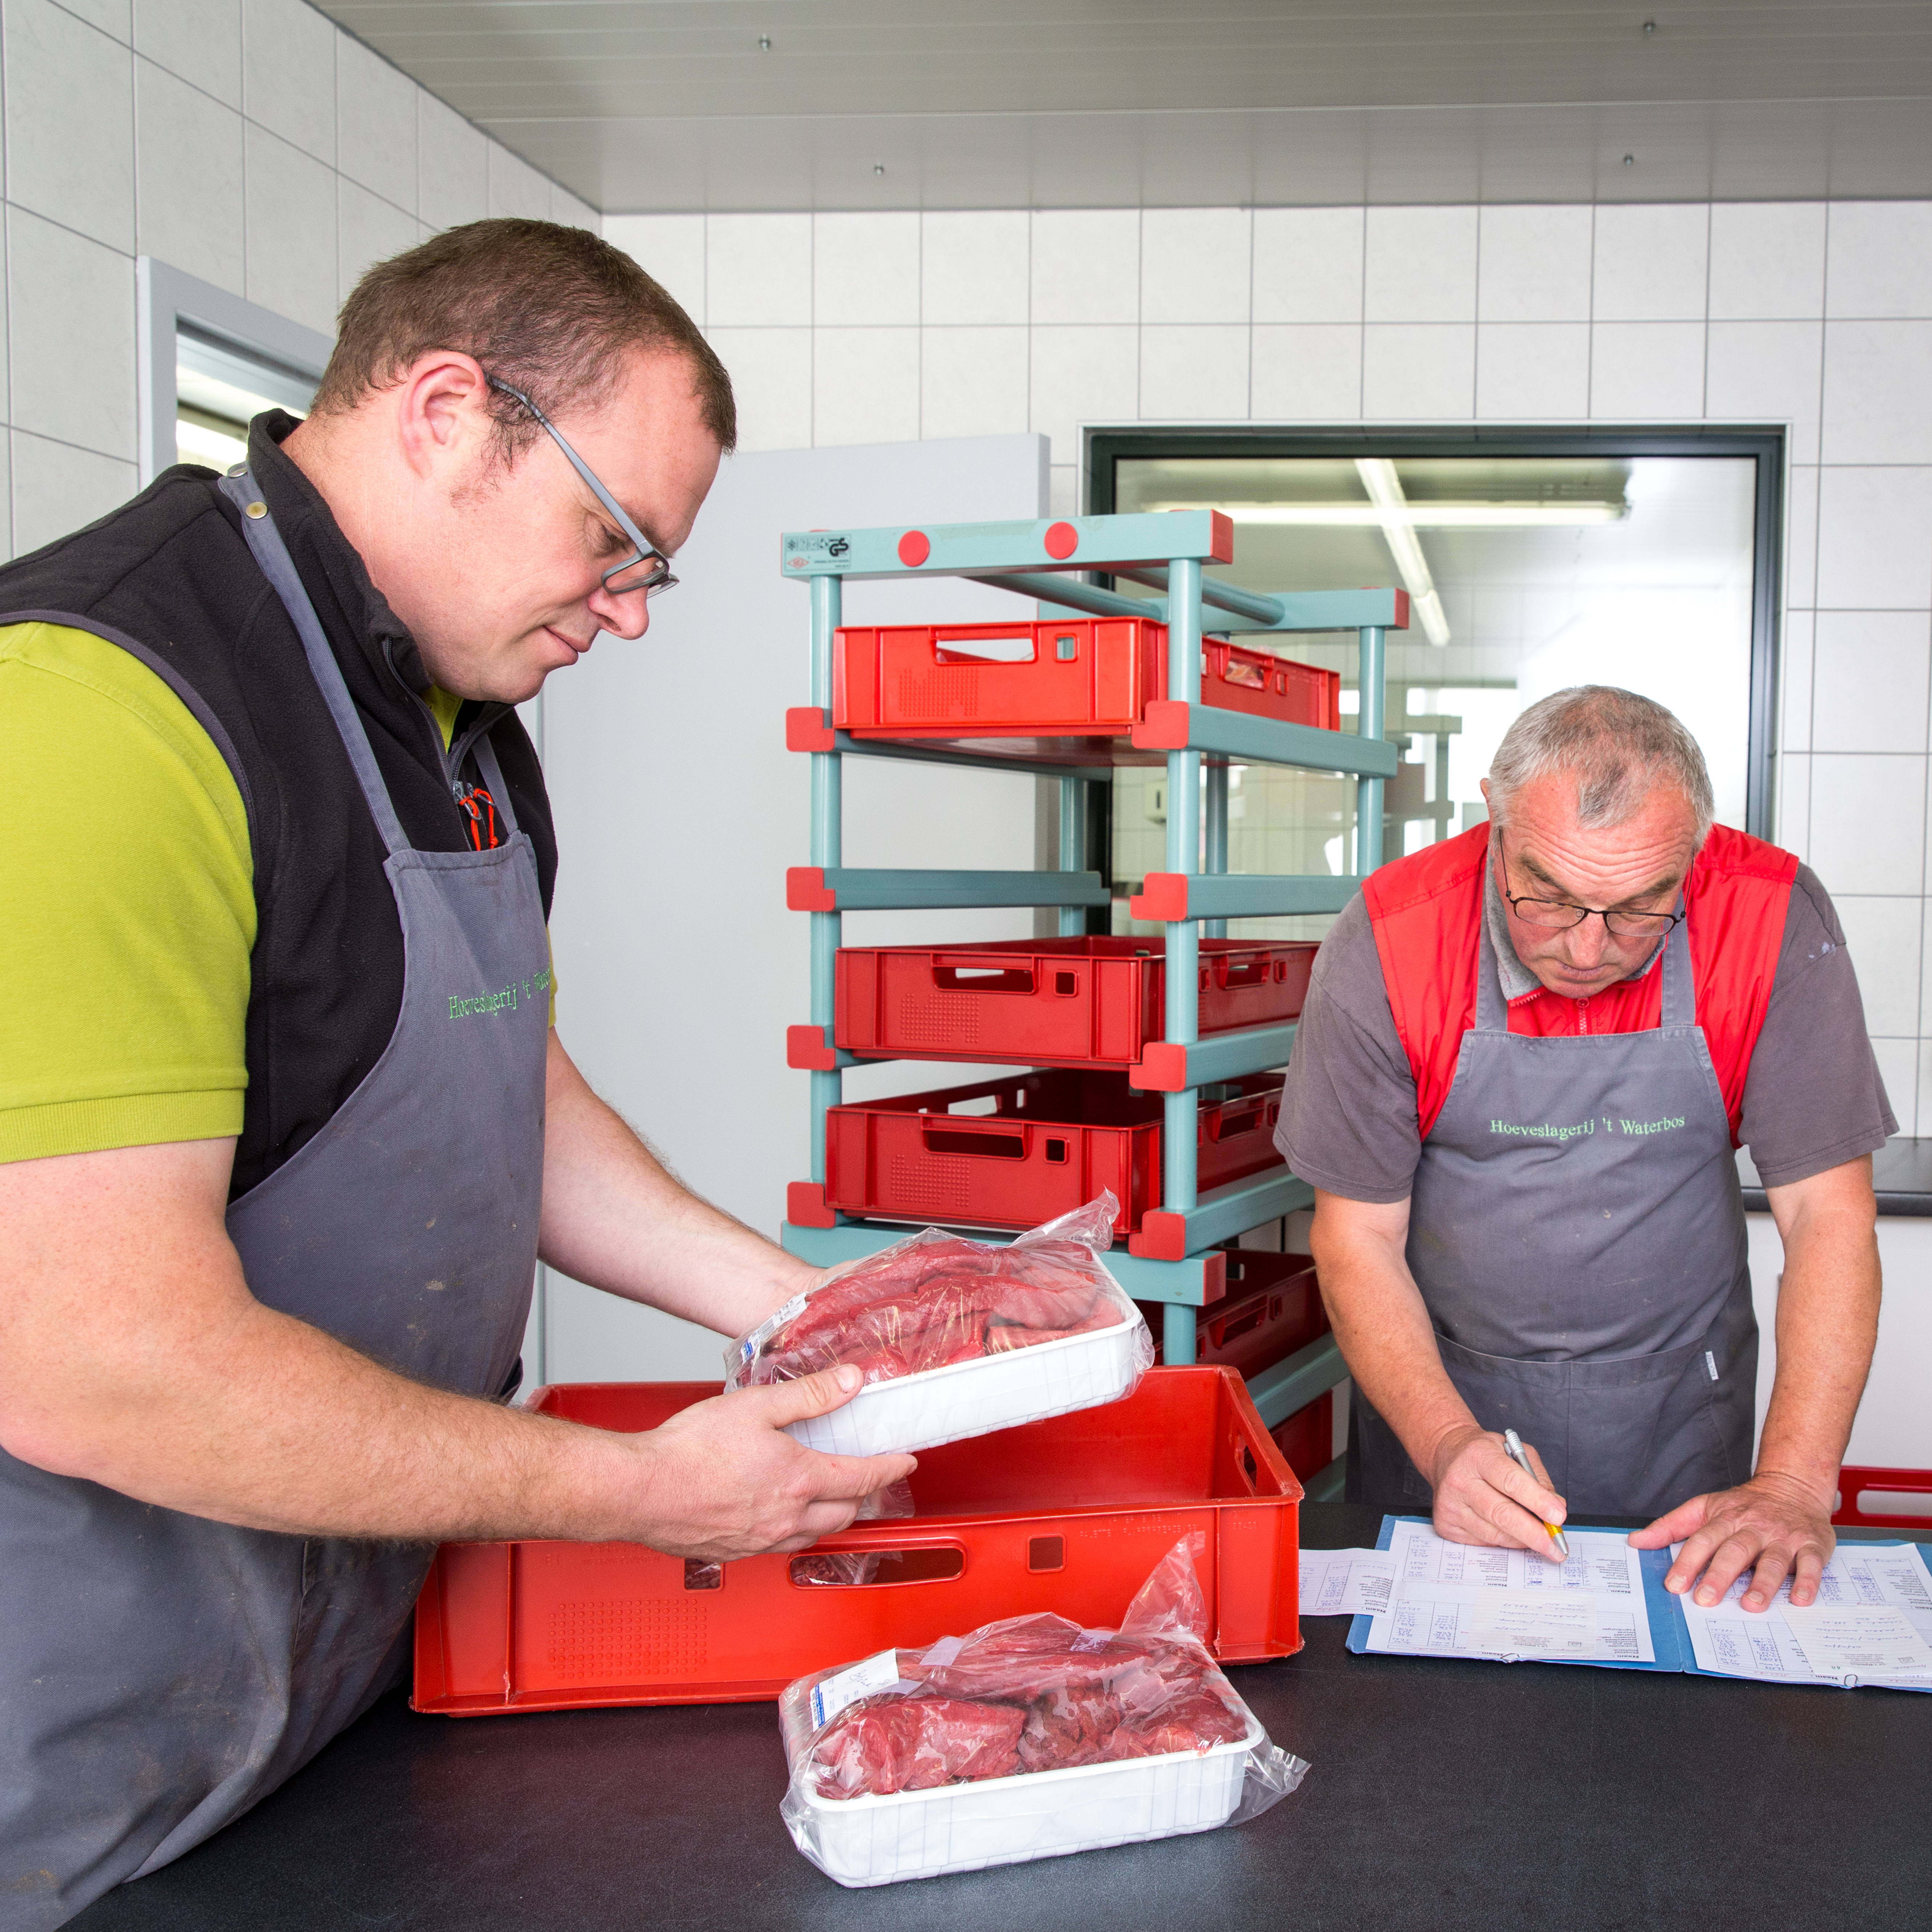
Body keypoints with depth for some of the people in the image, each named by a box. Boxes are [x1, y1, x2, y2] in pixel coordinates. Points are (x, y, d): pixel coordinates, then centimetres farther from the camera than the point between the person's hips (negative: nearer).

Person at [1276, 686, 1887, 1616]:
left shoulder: (1773, 920, -17)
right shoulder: (1389, 938, -18)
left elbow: (1827, 1213, -12)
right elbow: (1357, 1235, -12)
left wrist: (1793, 1486, -22)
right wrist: (1447, 1445, -26)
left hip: (1676, 1406, 1)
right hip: (1440, 1392, -1)